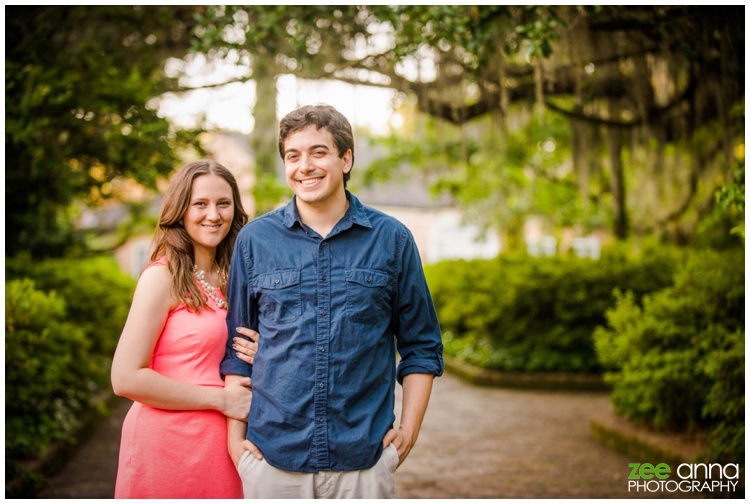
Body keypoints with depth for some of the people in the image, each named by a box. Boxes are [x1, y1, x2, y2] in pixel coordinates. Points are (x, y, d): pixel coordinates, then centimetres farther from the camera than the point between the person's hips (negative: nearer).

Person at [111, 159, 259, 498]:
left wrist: (259, 358, -2)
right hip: (167, 444, -6)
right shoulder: (163, 276, -11)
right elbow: (126, 378, -17)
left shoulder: (230, 279, 9)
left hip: (219, 445, 6)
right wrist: (220, 398, -14)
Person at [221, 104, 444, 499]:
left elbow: (422, 346, 7)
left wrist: (409, 431, -1)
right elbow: (235, 347, 9)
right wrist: (235, 435, 2)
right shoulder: (254, 239, 4)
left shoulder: (392, 239, 2)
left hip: (364, 455, 0)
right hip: (272, 454, 1)